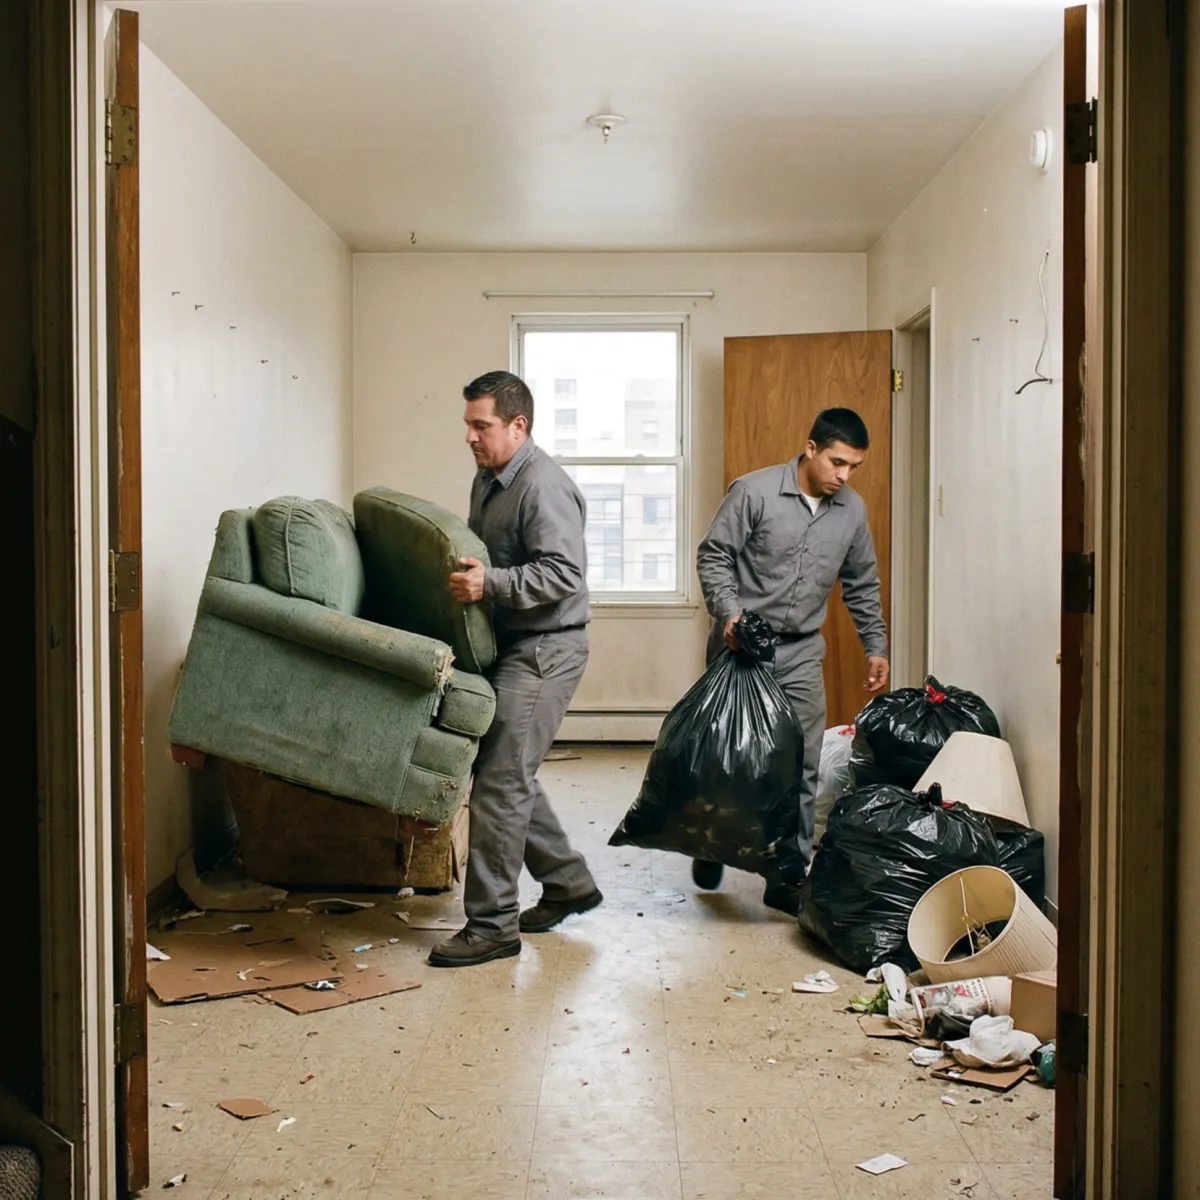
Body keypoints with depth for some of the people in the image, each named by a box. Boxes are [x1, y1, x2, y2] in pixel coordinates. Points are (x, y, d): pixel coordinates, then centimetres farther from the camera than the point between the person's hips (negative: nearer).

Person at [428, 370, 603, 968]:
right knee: (510, 773, 15)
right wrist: (458, 572, 13)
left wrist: (490, 583, -34)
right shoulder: (487, 479, 13)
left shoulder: (543, 485, -18)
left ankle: (491, 925, -2)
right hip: (507, 645, 10)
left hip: (544, 650, -10)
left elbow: (564, 575, -26)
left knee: (500, 781, -9)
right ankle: (568, 882, 30)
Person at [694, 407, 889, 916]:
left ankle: (787, 876, 10)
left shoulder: (852, 510, 4)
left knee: (802, 766, 1)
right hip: (741, 644, -4)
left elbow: (862, 586, 15)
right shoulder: (754, 491, -12)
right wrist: (728, 612, -23)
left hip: (801, 652, 4)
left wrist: (875, 646, 13)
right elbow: (713, 556, -9)